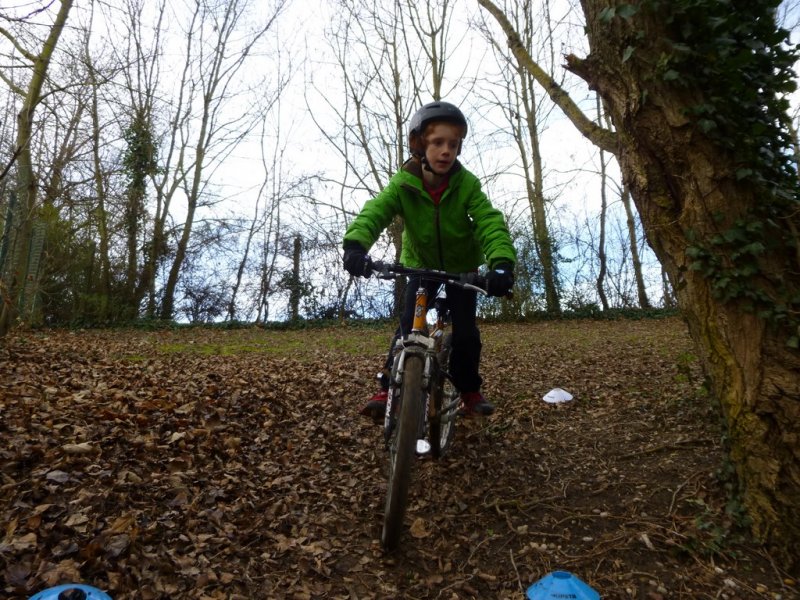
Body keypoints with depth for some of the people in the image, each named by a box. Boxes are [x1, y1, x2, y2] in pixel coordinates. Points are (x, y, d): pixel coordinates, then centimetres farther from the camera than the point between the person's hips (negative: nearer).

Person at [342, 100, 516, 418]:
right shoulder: (403, 184, -22)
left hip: (463, 267, 0)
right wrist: (355, 244, -59)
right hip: (421, 266, 0)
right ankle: (388, 389, 2)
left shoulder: (467, 184, -23)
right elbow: (374, 211, -37)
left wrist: (502, 262, -54)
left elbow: (490, 222, -34)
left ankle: (470, 390, 15)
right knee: (408, 326, -13)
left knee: (465, 332, -8)